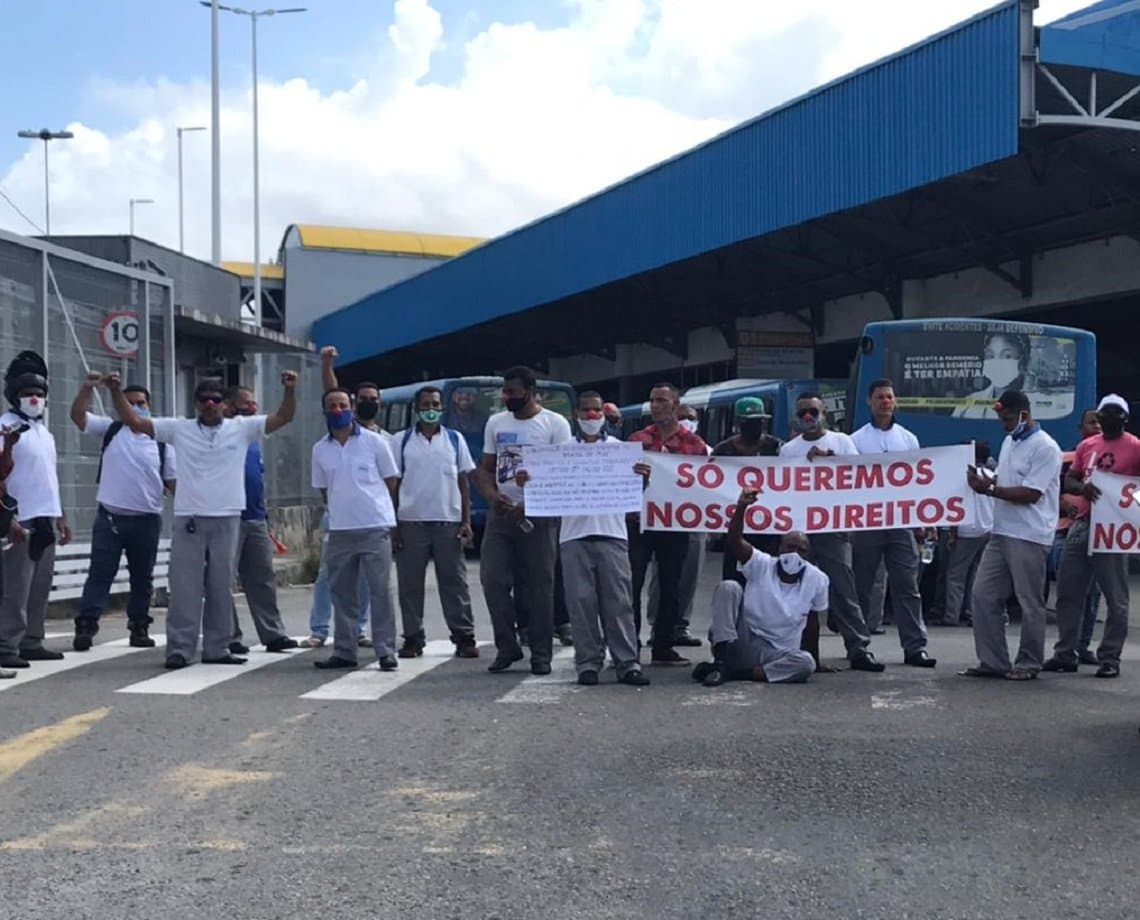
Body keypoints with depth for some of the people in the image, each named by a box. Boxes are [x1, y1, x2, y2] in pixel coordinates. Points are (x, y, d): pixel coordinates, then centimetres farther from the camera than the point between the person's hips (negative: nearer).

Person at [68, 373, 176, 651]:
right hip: (109, 516, -1)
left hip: (147, 519, 1)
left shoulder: (161, 440, 4)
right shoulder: (110, 430, 5)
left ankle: (139, 628, 19)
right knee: (100, 573, -2)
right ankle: (85, 627, -3)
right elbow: (78, 415, -6)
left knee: (142, 577, 10)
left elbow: (173, 480, 3)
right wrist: (88, 388, -22)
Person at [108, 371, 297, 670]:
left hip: (226, 519, 1)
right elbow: (133, 421, 2)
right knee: (185, 586, 0)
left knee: (221, 587, 8)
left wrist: (290, 390, -18)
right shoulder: (179, 429, 4)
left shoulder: (242, 428, 5)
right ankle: (179, 648, 4)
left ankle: (217, 648, 16)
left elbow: (283, 418, -2)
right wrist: (116, 391, -9)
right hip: (188, 519, -1)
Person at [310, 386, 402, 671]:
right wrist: (342, 510, 11)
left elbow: (392, 481, 6)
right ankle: (344, 651, 15)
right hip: (340, 530, 3)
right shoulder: (320, 449, 9)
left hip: (376, 527, -3)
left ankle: (385, 651, 0)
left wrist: (378, 510, 5)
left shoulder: (374, 442, 0)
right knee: (342, 593, 7)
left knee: (381, 591, -3)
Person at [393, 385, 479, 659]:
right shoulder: (400, 441, 6)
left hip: (448, 521, 0)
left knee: (454, 581, 2)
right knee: (410, 583, 3)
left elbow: (464, 482, 10)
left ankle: (464, 636, 6)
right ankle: (413, 638, 11)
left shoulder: (455, 439, 10)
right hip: (411, 521, 0)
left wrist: (466, 522, 3)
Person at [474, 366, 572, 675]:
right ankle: (506, 647, 12)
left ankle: (541, 654, 10)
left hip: (539, 514, -4)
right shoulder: (496, 423, 12)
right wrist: (492, 496, -7)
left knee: (540, 586, 1)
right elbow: (485, 468, 15)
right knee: (493, 579, -2)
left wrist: (529, 506, -16)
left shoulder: (555, 424, -3)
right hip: (501, 513, 4)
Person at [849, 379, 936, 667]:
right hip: (867, 522, -2)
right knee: (861, 586, 5)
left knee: (907, 586, -1)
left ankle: (915, 646, -1)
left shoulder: (908, 439, 11)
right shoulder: (857, 440, 3)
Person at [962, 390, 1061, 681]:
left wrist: (990, 488, -18)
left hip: (1029, 537, -9)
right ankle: (993, 661, 11)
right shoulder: (1009, 442, 16)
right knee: (984, 595, 4)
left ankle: (1028, 663, 11)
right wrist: (983, 479, 2)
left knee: (1030, 603, 1)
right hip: (1001, 533, 9)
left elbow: (1030, 493, -18)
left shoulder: (1045, 447, -12)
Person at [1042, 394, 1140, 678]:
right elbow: (1068, 481, 13)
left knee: (1115, 598, 0)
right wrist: (1082, 487, -9)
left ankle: (1110, 658, 6)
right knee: (1068, 592, 8)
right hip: (1081, 524, 6)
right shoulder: (1086, 446, 13)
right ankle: (1065, 654, 16)